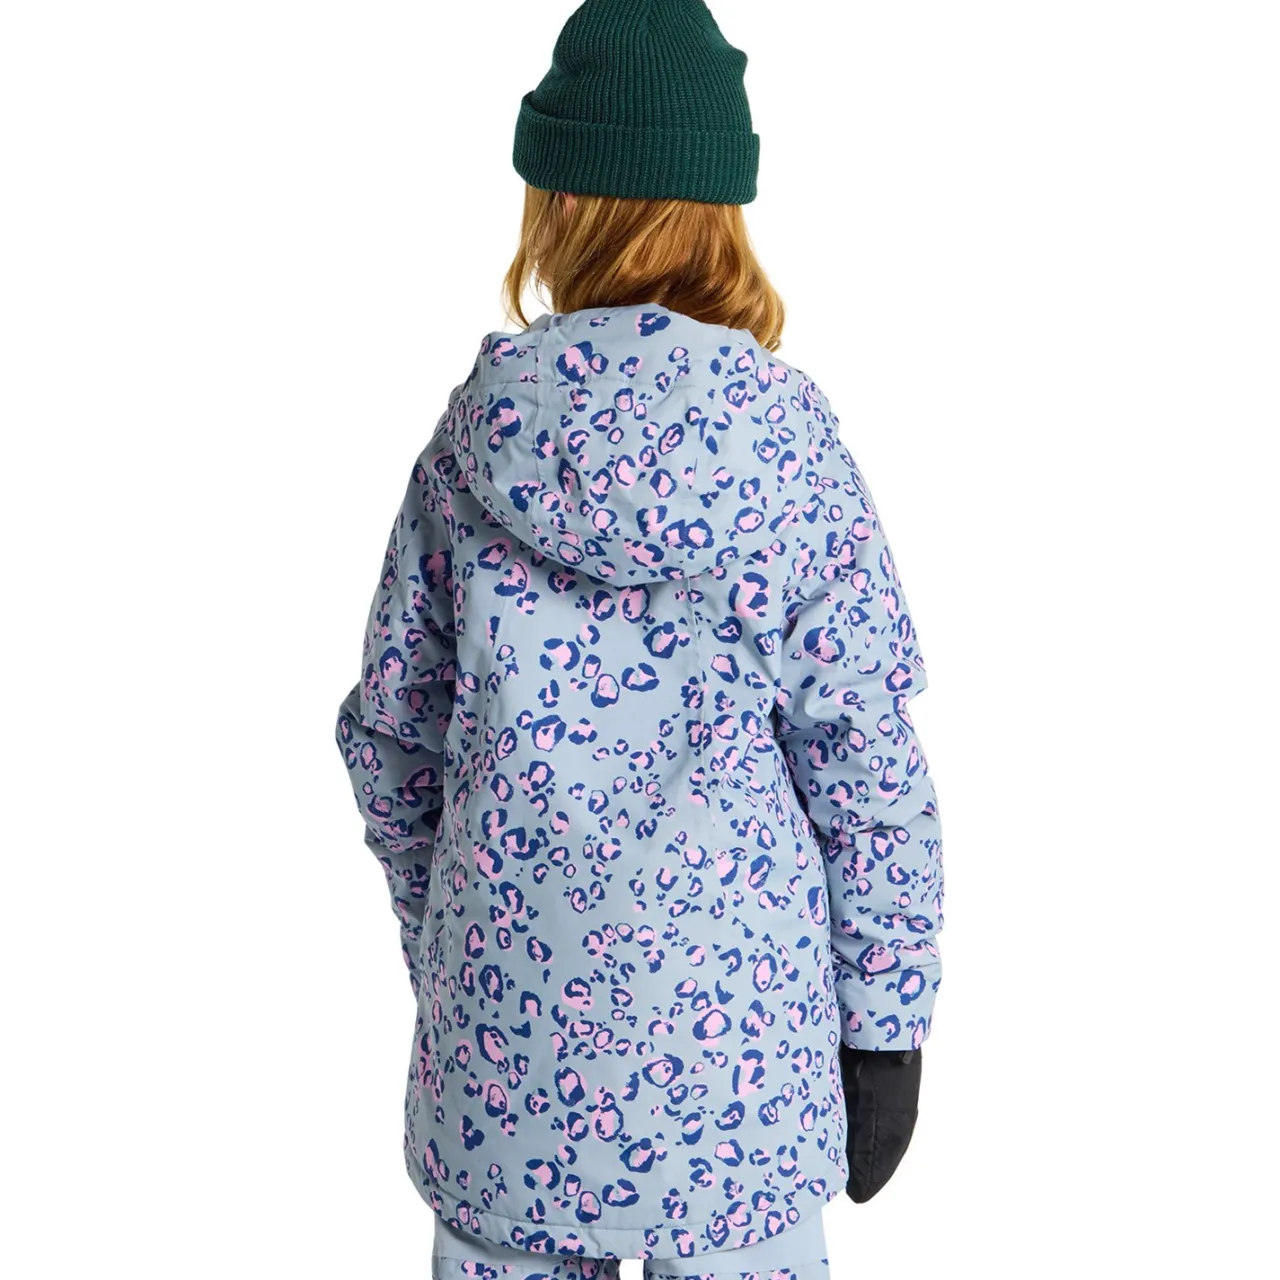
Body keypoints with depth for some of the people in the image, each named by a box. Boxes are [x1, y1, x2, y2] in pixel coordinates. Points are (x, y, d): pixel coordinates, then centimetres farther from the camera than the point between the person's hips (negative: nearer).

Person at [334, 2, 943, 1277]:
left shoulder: (476, 431, -5)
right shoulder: (784, 444, -12)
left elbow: (390, 731, 2)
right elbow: (866, 760, -9)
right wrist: (888, 1025, 2)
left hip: (504, 1028, 3)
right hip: (731, 1032, -2)